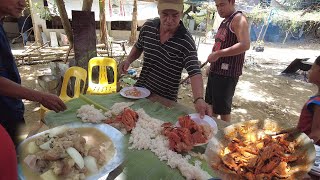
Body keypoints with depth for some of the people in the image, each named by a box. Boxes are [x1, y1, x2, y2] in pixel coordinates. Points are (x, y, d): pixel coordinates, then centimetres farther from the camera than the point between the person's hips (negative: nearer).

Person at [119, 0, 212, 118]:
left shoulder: (186, 42, -21)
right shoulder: (148, 26, -7)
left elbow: (194, 72, -28)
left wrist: (199, 99, -43)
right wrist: (128, 60, -7)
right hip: (141, 89, 4)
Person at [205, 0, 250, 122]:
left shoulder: (238, 19, -11)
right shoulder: (224, 21, 16)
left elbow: (245, 45, -25)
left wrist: (218, 54, -24)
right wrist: (212, 65, 16)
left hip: (227, 73, -9)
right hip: (216, 70, 9)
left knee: (223, 109, 2)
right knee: (211, 104, 20)